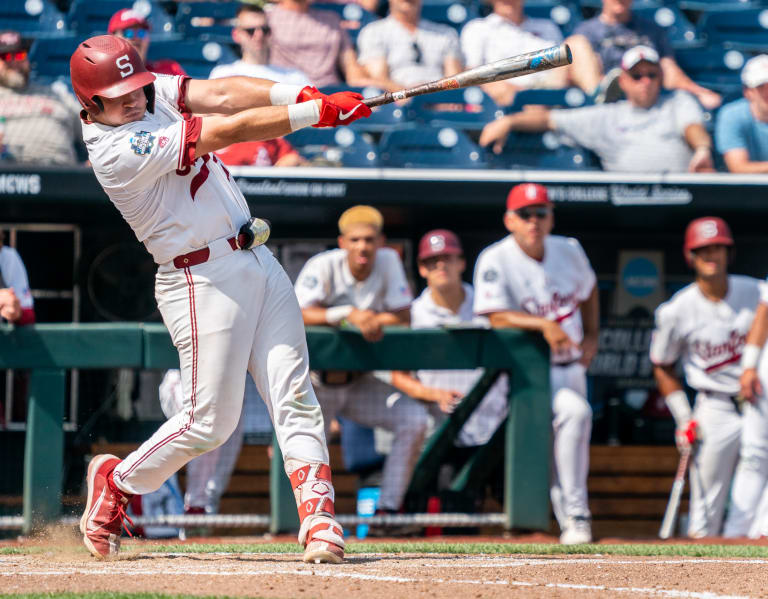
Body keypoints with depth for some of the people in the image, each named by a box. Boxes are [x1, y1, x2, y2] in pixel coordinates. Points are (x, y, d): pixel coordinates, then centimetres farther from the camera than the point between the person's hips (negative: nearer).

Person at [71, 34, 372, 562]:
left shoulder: (154, 90, 5)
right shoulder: (118, 151, -21)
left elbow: (220, 95, -6)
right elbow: (227, 131, -24)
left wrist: (298, 94, -23)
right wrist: (316, 112, -25)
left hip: (257, 260, 8)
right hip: (203, 279, -8)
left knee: (294, 395, -2)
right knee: (210, 421, -3)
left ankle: (318, 517, -6)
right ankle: (118, 481, 20)